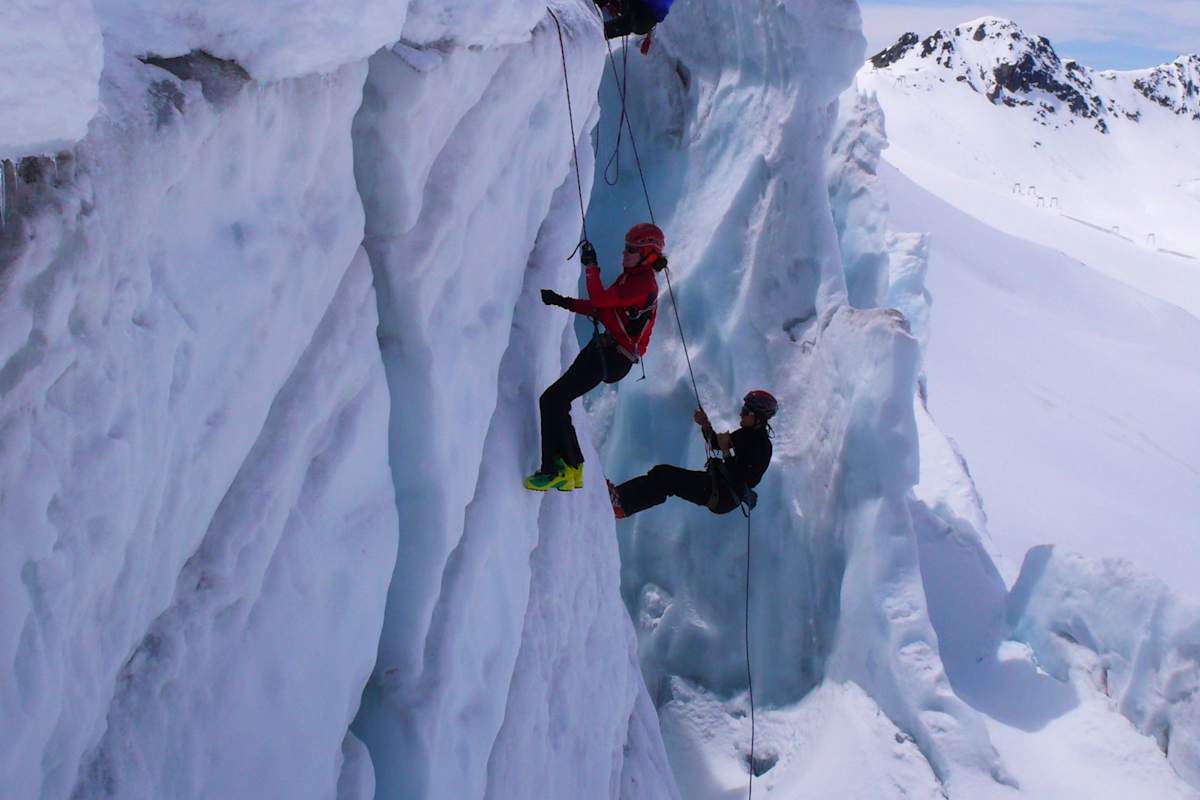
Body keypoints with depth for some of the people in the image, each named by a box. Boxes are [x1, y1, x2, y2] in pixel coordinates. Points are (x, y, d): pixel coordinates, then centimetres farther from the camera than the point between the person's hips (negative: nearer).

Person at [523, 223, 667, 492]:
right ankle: (572, 469, 15)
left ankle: (554, 472, -10)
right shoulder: (631, 277, 17)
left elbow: (600, 300, -25)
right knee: (558, 402, 10)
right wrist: (563, 302, 13)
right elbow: (602, 309, 21)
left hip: (611, 358, -10)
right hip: (602, 348, 10)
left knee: (552, 400, -14)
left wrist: (591, 265, -14)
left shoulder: (644, 284, -16)